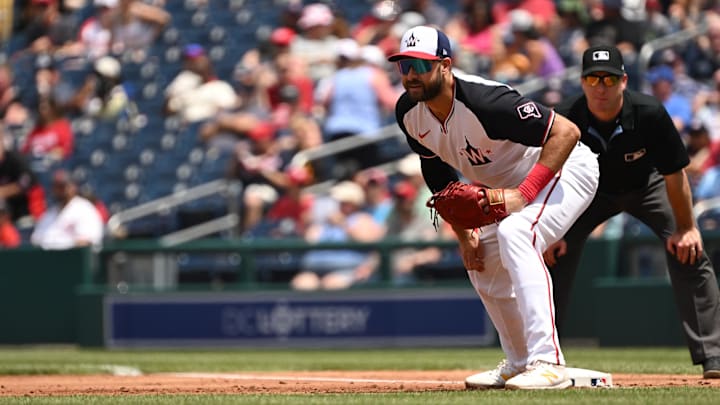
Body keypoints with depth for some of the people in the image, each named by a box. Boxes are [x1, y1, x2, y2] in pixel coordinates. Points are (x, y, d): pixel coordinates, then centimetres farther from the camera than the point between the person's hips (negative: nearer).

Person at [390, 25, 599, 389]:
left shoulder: (483, 102, -34)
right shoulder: (409, 113, -9)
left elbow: (566, 131, -35)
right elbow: (440, 178, 7)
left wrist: (523, 193, -36)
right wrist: (464, 235, 1)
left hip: (563, 169, -10)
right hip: (512, 185, 10)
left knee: (515, 234, -32)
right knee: (482, 263, 11)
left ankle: (548, 363, -36)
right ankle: (519, 365, 29)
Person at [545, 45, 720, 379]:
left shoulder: (650, 114, -34)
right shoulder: (565, 120, -30)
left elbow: (674, 174, -21)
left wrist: (685, 227, -16)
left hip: (646, 186, -1)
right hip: (589, 190, 1)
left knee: (688, 252, -19)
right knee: (554, 254, -12)